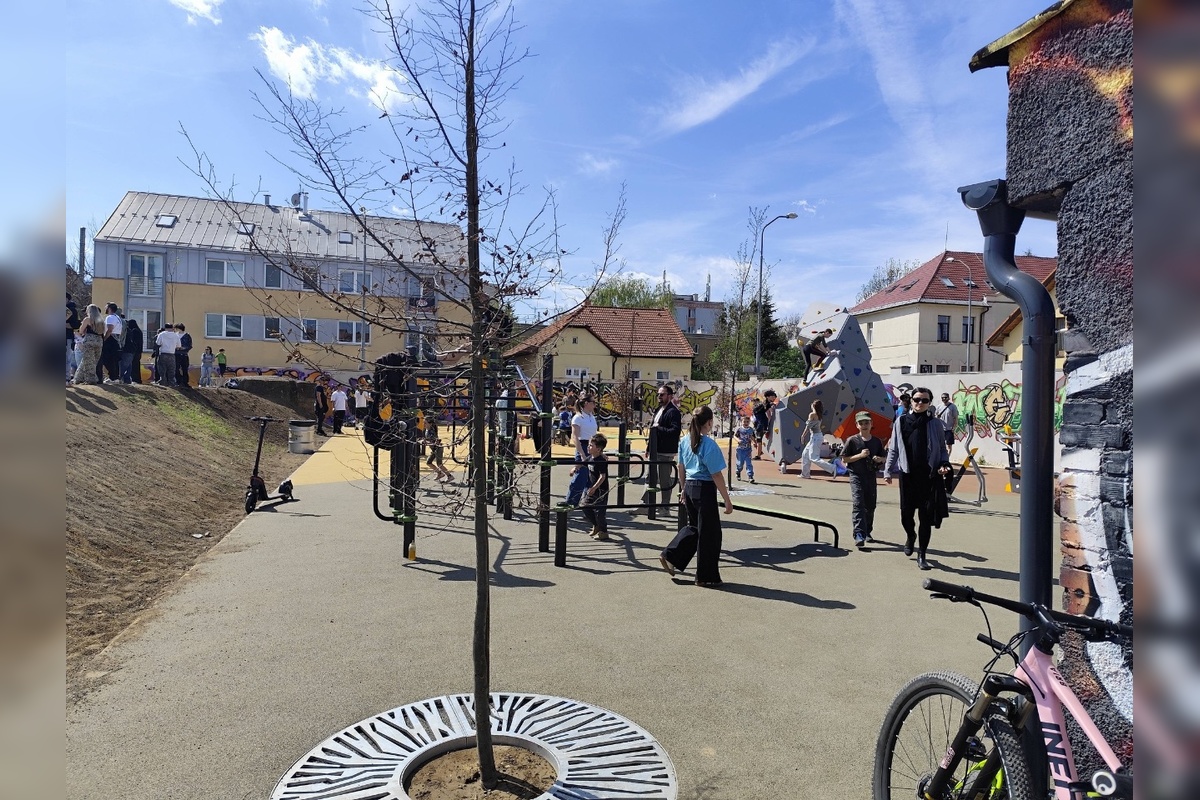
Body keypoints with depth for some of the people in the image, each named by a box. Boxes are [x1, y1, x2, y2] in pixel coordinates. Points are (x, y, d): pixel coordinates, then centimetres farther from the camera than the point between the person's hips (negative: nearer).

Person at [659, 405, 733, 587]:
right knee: (709, 533, 5)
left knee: (694, 527, 23)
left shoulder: (686, 441, 5)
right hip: (705, 490, -7)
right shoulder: (709, 445, -16)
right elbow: (717, 476, -15)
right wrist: (727, 501, -10)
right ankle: (706, 577, 15)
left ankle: (670, 557, 17)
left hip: (689, 488, 7)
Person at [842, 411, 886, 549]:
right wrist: (860, 455, -16)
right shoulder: (852, 441, -3)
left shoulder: (877, 442, 8)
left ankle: (867, 532, 28)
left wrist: (879, 459, -5)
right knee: (858, 504, -16)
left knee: (870, 506, 11)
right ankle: (859, 534, -23)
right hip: (856, 476, -4)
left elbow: (882, 459, 18)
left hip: (871, 477, 5)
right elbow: (844, 460, -4)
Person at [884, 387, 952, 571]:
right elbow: (893, 449, 8)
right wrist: (887, 470, 3)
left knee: (926, 517, 2)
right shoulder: (901, 422, 4)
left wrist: (944, 464, -9)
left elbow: (942, 449, 9)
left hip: (930, 476, -1)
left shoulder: (936, 424, 3)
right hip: (908, 475, 1)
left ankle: (922, 554, 15)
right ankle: (911, 536, 40)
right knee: (906, 515, 7)